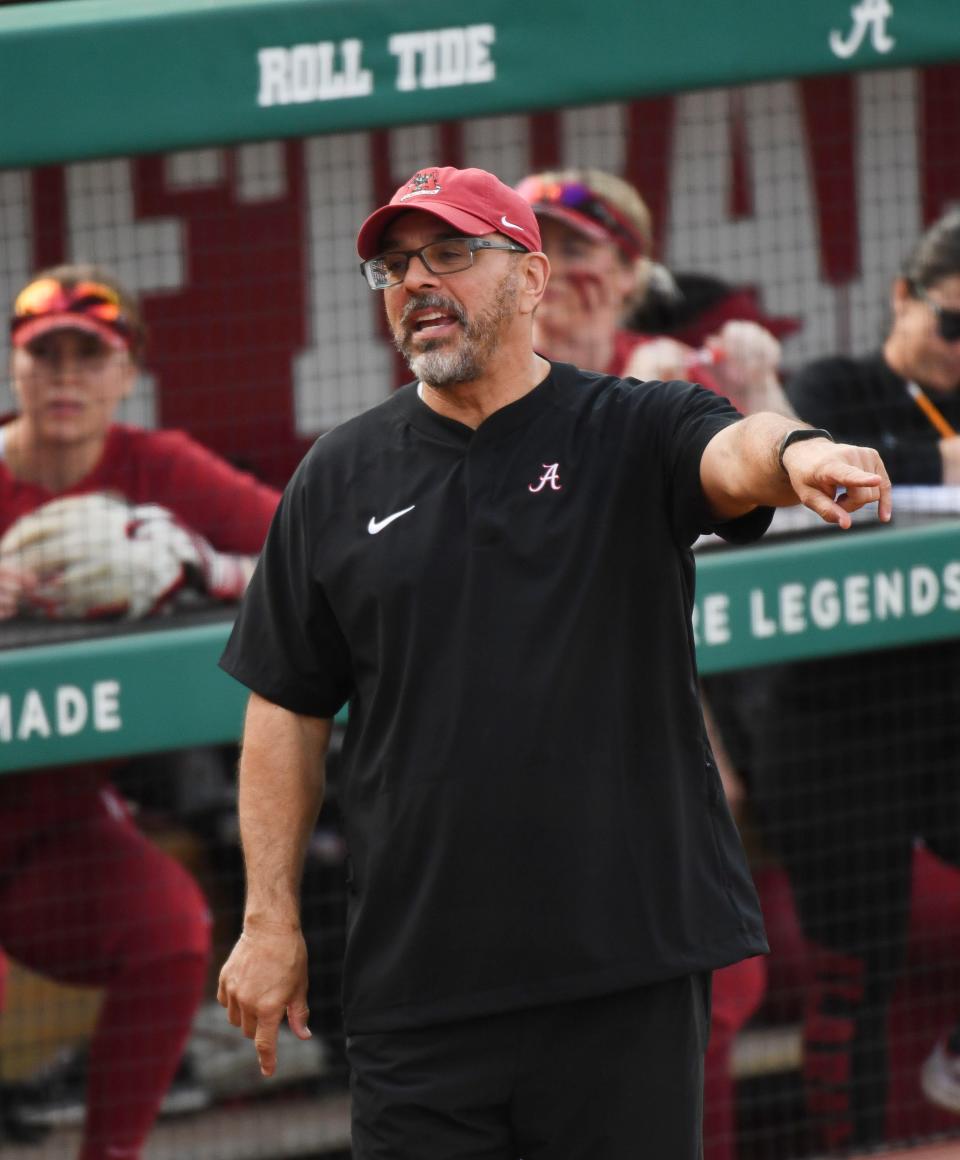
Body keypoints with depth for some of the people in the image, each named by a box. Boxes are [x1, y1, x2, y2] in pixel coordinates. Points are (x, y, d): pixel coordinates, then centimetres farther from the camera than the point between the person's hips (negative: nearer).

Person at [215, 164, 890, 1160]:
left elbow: (732, 455, -21)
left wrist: (792, 454, -46)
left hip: (630, 971, -2)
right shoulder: (340, 478, 10)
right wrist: (270, 919, 7)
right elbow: (287, 710, 13)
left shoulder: (633, 435, 3)